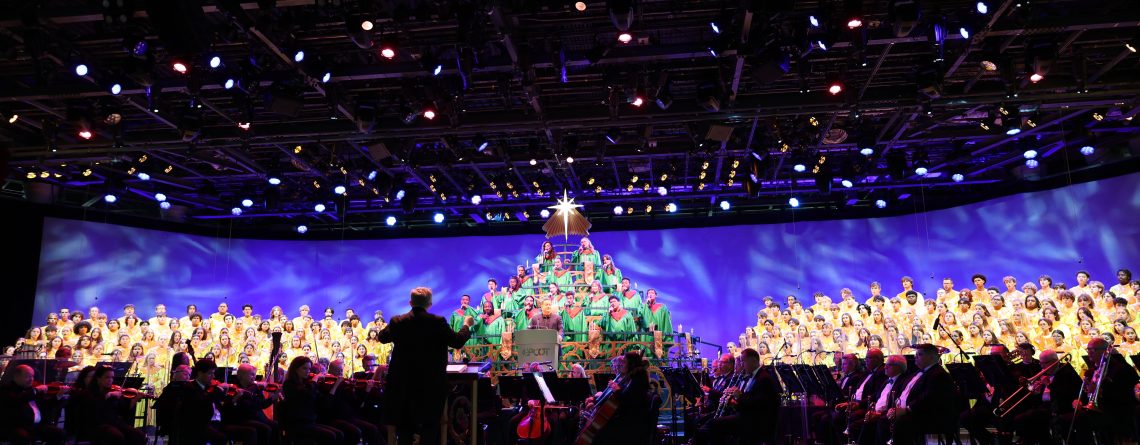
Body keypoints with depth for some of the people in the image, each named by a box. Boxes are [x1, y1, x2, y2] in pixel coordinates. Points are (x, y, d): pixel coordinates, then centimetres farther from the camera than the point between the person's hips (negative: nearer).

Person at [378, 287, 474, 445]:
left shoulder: (397, 321, -4)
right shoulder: (438, 322, -11)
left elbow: (382, 337, 14)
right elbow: (457, 341, -5)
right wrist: (466, 325, 13)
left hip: (403, 382, 3)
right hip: (431, 382, -3)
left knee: (404, 425, 15)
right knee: (430, 424, 8)